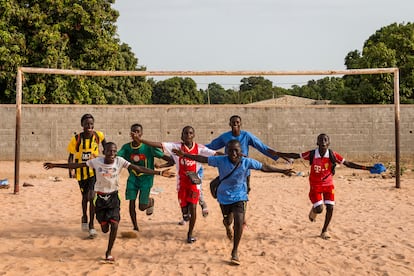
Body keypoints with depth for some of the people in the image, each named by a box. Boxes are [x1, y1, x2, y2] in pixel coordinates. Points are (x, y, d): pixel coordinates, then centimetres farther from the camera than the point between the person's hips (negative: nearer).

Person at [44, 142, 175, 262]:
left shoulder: (120, 161, -14)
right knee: (104, 228, 4)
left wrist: (159, 173, -23)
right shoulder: (96, 161, -14)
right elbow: (77, 165, -9)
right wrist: (55, 165, -10)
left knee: (114, 224, -13)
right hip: (101, 197, 0)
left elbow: (138, 168, -17)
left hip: (114, 196, 0)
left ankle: (109, 252, 8)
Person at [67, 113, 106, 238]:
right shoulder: (76, 139, -13)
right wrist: (70, 171, -15)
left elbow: (105, 144, 13)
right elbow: (71, 156, -5)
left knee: (92, 196, -14)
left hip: (94, 170, -1)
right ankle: (84, 217, 45)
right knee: (85, 197, 16)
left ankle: (91, 226, -2)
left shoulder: (98, 135, -11)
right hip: (81, 172, 1)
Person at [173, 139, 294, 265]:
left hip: (239, 197, -1)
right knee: (227, 220, 17)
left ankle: (235, 251, 5)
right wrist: (184, 154, -19)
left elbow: (264, 167, -9)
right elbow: (203, 159, -15)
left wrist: (282, 171, -8)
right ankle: (228, 228, 59)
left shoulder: (247, 162, -18)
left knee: (239, 222, -14)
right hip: (224, 197, 1)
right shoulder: (221, 160, -19)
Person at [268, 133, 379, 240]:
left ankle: (324, 231, 15)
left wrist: (366, 168, -15)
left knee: (330, 208, -6)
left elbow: (348, 164, -9)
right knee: (319, 209, -11)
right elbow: (295, 156, -6)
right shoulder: (311, 154, -15)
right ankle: (314, 209, 30)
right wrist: (277, 153, -8)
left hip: (328, 184, 1)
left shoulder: (333, 155, -13)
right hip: (315, 185, -1)